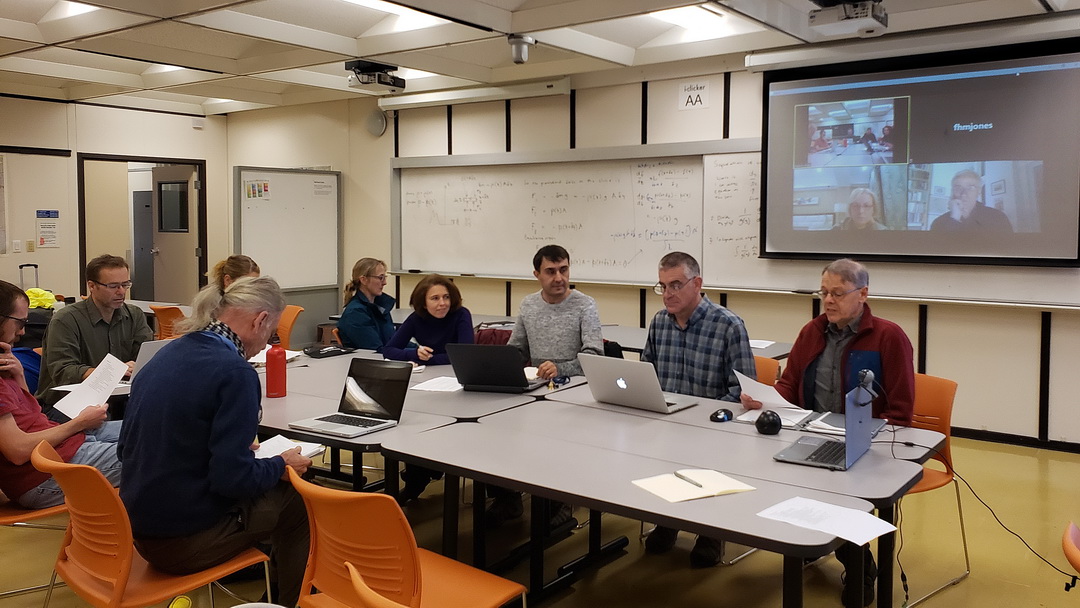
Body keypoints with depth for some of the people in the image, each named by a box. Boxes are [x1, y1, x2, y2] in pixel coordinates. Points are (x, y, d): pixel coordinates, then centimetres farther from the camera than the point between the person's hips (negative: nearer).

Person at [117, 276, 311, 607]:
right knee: (298, 497, 8)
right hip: (185, 543, -8)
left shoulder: (166, 354, 4)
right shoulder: (235, 372, -21)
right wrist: (280, 466, -3)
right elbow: (231, 478, -24)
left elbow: (128, 447, 14)